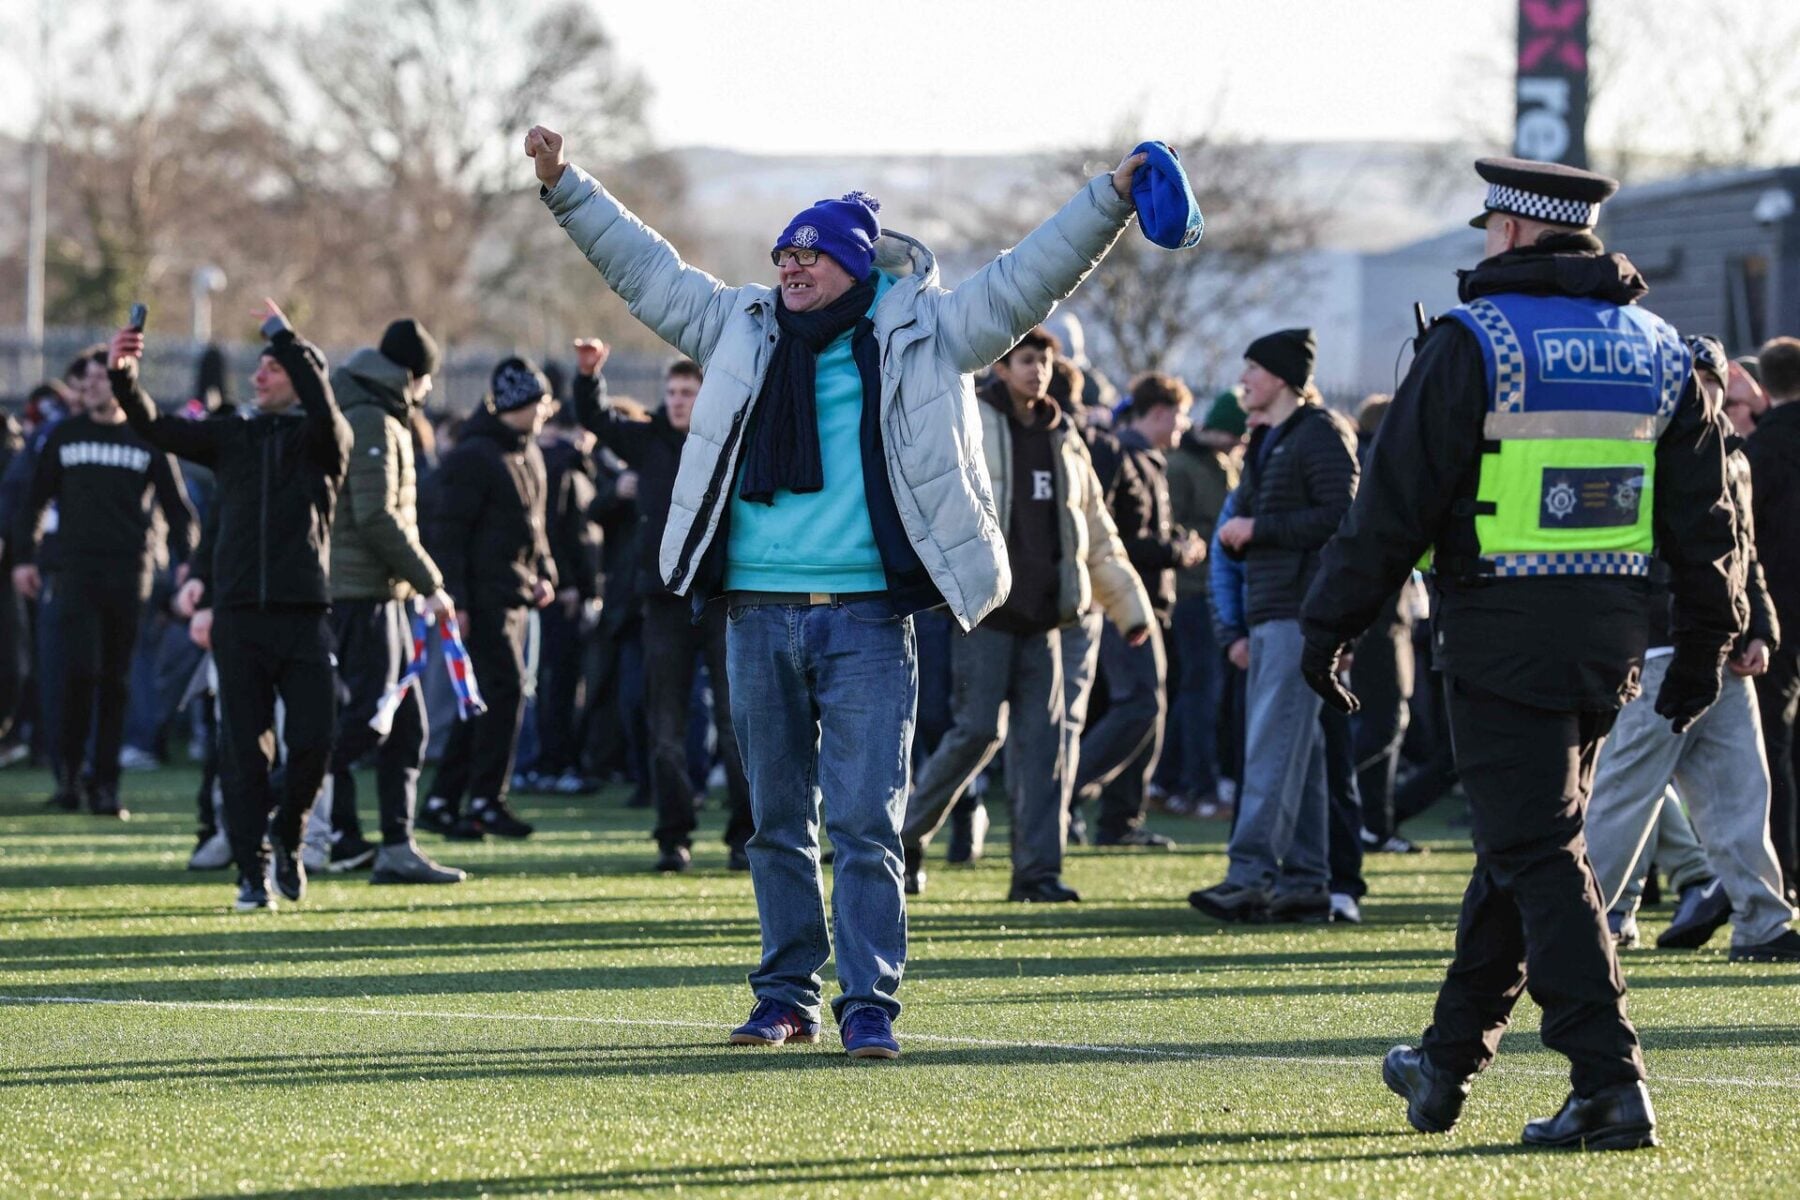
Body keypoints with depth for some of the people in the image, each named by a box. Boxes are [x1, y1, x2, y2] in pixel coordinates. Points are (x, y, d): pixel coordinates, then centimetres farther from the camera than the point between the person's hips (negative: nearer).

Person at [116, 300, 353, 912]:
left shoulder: (321, 441, 6)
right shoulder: (232, 437, 15)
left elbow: (324, 409, -17)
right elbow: (155, 427, 6)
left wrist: (284, 337, -17)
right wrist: (124, 376, -12)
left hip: (304, 613, -2)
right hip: (239, 614, 2)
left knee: (313, 739, -6)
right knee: (244, 746, 0)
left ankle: (285, 836, 21)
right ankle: (253, 870, 6)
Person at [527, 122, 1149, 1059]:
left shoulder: (920, 337, 4)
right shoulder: (743, 331, 12)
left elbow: (1027, 279, 2)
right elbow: (643, 268, 20)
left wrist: (1110, 200, -6)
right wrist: (565, 187, 20)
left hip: (867, 620, -3)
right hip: (760, 618, 3)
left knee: (865, 822, -8)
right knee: (779, 823, 10)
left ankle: (870, 1006, -7)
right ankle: (787, 998, 18)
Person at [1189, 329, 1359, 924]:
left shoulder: (1320, 435, -7)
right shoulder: (1267, 442, 22)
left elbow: (1342, 517, -17)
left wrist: (1259, 529, -14)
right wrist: (1236, 534, 6)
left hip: (1304, 612, -10)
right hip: (1267, 614, 10)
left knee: (1275, 746, -14)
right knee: (1297, 752, 9)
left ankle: (1251, 873, -19)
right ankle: (1306, 880, 10)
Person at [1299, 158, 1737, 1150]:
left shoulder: (1475, 342, -9)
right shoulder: (1658, 351, 9)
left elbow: (1396, 501, -10)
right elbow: (1705, 516, 11)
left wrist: (1328, 625, -3)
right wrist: (1704, 646, 19)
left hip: (1502, 636, -6)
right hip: (1608, 637, 6)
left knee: (1538, 854, -6)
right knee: (1518, 842, 17)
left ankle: (1609, 1085, -15)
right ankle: (1449, 1063, 28)